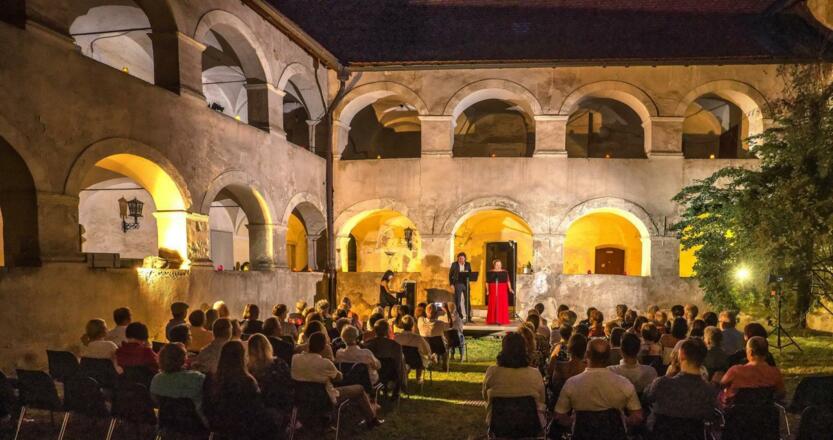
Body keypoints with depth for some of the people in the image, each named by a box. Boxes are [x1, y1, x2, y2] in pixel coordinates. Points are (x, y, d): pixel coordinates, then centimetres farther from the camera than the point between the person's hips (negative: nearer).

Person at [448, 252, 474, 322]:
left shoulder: (468, 264, 8)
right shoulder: (454, 264, 0)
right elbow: (450, 274, 3)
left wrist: (467, 274, -11)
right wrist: (451, 284, -4)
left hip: (466, 284, 2)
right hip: (458, 284, -2)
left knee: (467, 301, 3)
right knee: (457, 301, -1)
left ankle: (468, 317, 11)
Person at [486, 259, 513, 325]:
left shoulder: (505, 272, 6)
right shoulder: (490, 272, 6)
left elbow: (508, 281, 1)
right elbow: (487, 282, 8)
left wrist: (510, 289, -11)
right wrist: (487, 290, 0)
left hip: (502, 290, 0)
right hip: (493, 290, 0)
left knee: (502, 305, -3)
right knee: (493, 305, 0)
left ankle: (501, 320, 1)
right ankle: (492, 320, 6)